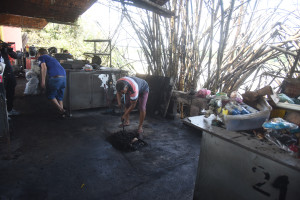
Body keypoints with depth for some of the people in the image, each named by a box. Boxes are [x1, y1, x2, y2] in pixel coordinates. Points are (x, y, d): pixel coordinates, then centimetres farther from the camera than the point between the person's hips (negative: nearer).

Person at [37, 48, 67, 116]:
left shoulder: (41, 57, 12)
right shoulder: (52, 58, 32)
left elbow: (44, 68, -5)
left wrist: (43, 81, -8)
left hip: (55, 77, -6)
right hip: (64, 77, 6)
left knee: (50, 95, 13)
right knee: (60, 96, 18)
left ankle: (61, 110, 0)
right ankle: (62, 113, 14)